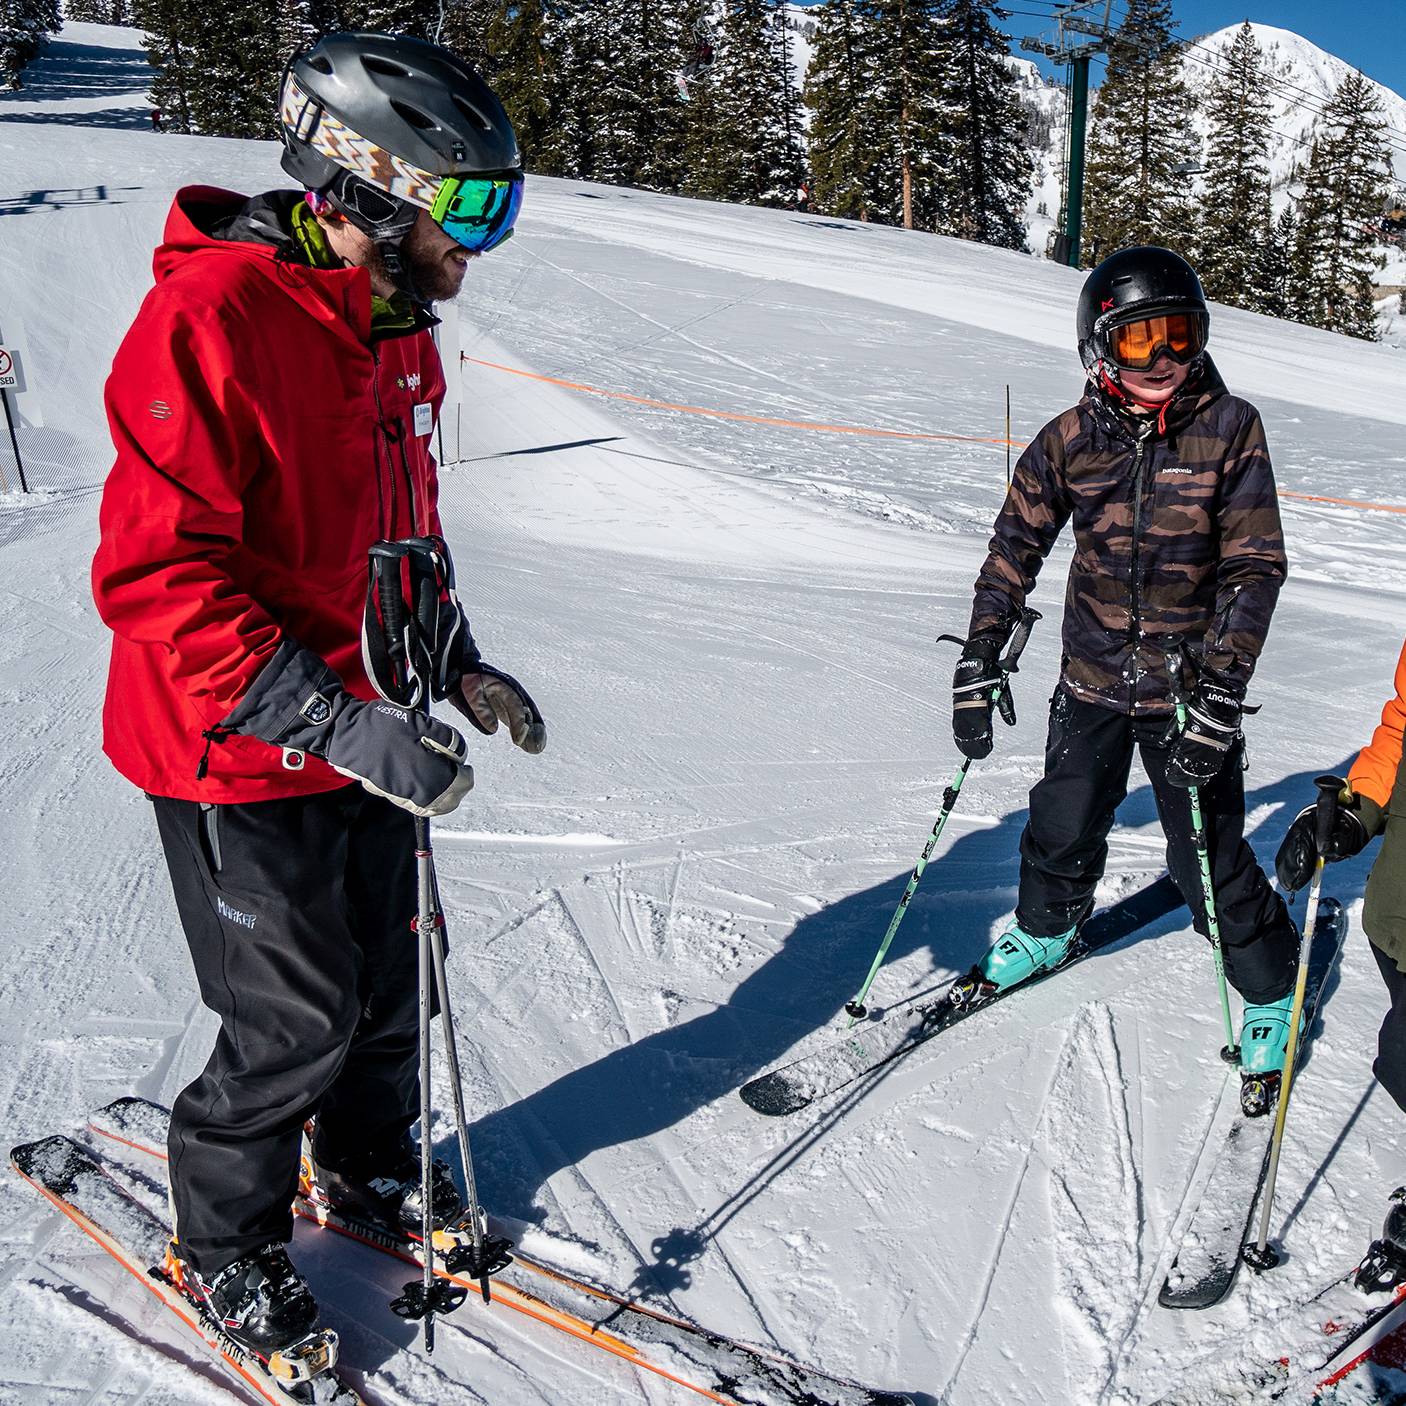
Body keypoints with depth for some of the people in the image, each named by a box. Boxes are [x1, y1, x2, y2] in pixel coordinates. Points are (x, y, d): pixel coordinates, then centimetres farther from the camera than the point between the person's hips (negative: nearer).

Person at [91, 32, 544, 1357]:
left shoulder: (399, 330, 7)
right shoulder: (212, 317, -22)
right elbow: (156, 578, -26)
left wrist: (457, 663, 7)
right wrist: (339, 723, -31)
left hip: (365, 734, 8)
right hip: (239, 760, -8)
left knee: (387, 981, 18)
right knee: (299, 1022, 4)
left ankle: (370, 1159, 46)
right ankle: (222, 1242, 32)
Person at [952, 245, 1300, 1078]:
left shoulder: (1230, 428, -9)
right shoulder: (1073, 438, -3)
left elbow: (1255, 568, -11)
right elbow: (1015, 549, 3)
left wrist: (1220, 696, -18)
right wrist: (979, 664, -2)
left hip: (1190, 688, -2)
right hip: (1093, 679, 3)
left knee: (1210, 861, 2)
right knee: (1063, 829, 13)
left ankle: (1271, 988, 28)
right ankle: (1046, 931, 44)